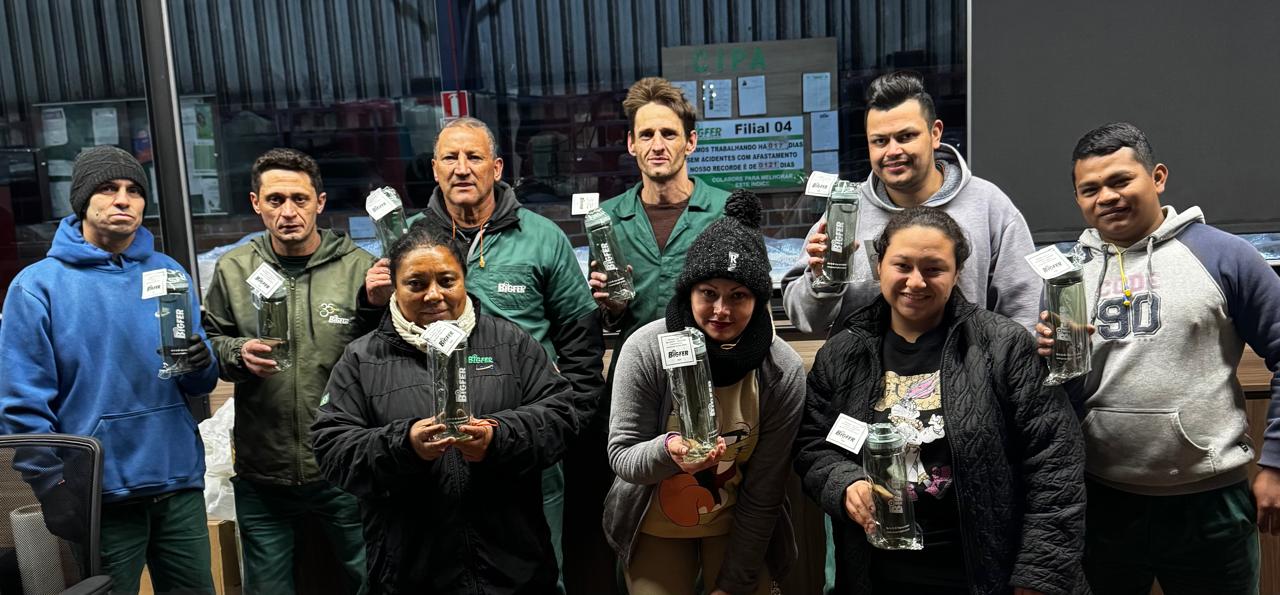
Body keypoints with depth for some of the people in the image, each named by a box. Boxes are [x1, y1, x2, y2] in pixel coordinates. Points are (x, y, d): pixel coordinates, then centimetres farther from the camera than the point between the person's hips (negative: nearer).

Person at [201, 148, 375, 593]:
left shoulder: (358, 267, -7)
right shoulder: (233, 269, 1)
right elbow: (208, 341, 9)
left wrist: (378, 308, -25)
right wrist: (238, 354, -12)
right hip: (261, 476, 2)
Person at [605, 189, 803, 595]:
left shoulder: (784, 371, -19)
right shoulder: (645, 349, -21)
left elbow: (762, 493, -13)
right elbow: (620, 457, -16)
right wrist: (667, 451, -37)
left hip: (741, 527, 0)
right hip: (657, 527, 0)